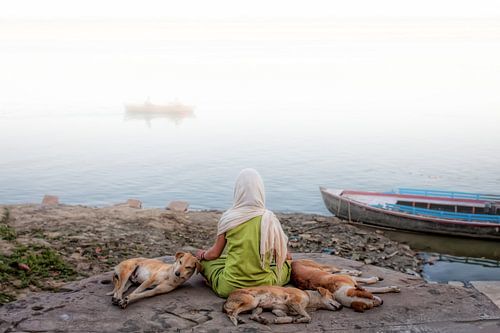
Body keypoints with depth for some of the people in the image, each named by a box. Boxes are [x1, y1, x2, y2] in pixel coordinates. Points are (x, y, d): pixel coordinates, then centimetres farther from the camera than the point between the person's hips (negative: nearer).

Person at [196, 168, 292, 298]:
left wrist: (202, 254, 27)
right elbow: (279, 254, 3)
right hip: (263, 286, 1)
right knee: (286, 261, 28)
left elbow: (215, 253, 4)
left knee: (204, 260, 27)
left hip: (229, 288, 0)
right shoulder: (269, 218, -8)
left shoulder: (228, 218, -7)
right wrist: (286, 256, 27)